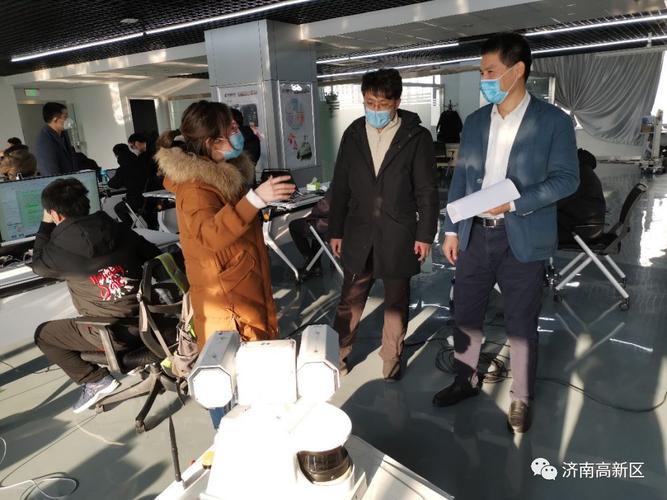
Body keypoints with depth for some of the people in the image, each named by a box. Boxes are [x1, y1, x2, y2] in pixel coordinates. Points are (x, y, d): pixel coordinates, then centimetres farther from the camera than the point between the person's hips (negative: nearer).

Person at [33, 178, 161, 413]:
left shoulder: (61, 247, -10)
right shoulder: (118, 229, -1)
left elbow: (38, 265, 13)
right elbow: (156, 257, 8)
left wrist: (45, 225, 20)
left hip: (116, 334, -6)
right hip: (150, 320, 6)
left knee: (43, 334, 18)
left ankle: (96, 380, 11)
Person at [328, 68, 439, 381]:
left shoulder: (417, 137, -4)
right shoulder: (353, 134, 4)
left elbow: (427, 190, -3)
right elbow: (340, 187, 7)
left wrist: (425, 234, -6)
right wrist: (336, 230, 6)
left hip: (398, 235, -2)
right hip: (359, 233, 2)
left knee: (396, 302, 12)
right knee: (350, 301, 9)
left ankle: (391, 360, 30)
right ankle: (337, 355, 25)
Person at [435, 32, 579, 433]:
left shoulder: (554, 121, -4)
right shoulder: (474, 122, 9)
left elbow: (567, 178, -7)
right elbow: (461, 178, 10)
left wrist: (514, 202, -21)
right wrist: (452, 230, 6)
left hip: (523, 240, -4)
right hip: (475, 236, 4)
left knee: (522, 325, 9)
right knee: (466, 314, 13)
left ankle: (522, 399, 29)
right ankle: (467, 379, 35)